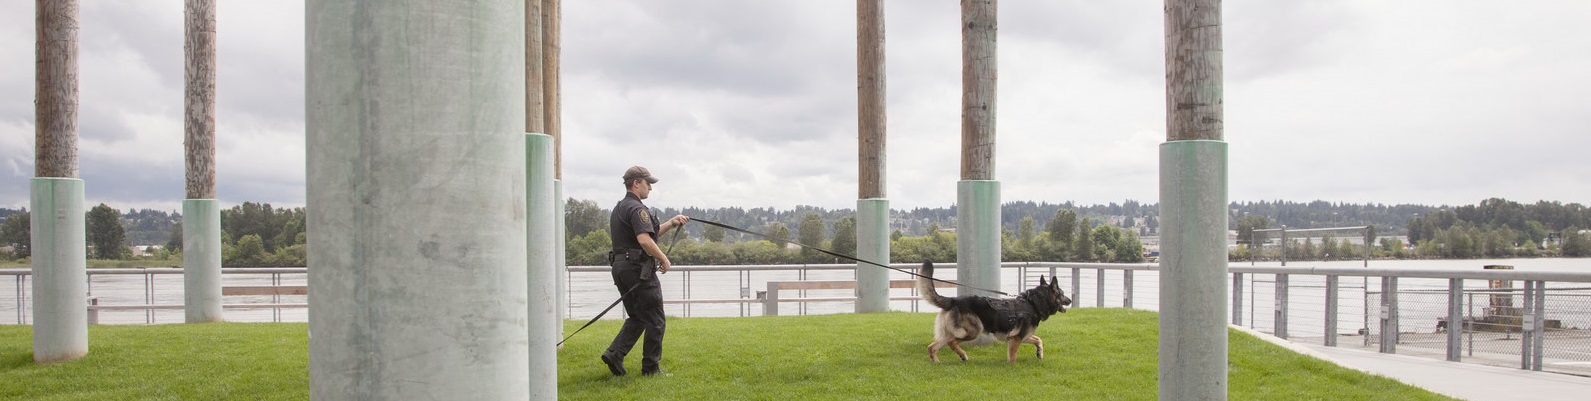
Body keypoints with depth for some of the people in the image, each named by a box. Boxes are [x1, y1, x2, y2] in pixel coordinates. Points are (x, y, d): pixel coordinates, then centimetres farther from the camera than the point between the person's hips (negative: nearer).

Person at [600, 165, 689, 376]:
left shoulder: (619, 208, 19)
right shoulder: (637, 209, -14)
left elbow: (650, 233, 25)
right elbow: (645, 240, -27)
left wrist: (671, 223, 20)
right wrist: (664, 259, -15)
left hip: (620, 268, 9)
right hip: (639, 269, -9)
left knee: (636, 317, 18)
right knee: (654, 321, 2)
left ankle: (615, 353, 3)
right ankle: (650, 367, 7)